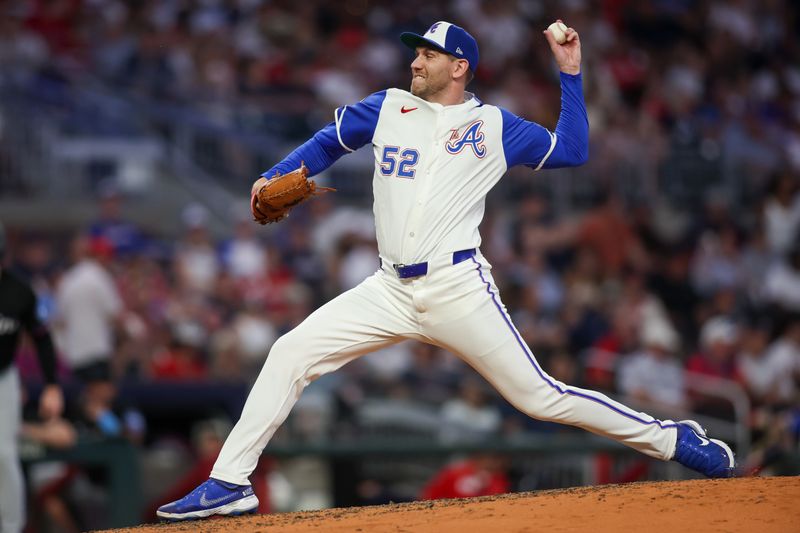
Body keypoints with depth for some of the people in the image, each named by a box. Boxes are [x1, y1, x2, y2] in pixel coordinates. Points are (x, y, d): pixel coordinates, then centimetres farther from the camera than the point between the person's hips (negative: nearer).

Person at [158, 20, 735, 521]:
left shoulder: (493, 125, 6)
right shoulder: (388, 108, 14)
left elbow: (572, 151, 5)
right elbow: (328, 142, 23)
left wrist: (570, 74, 1)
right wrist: (276, 180, 8)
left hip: (459, 289, -3)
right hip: (391, 291, 4)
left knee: (538, 396, -7)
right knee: (290, 354, -9)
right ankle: (229, 483, -5)